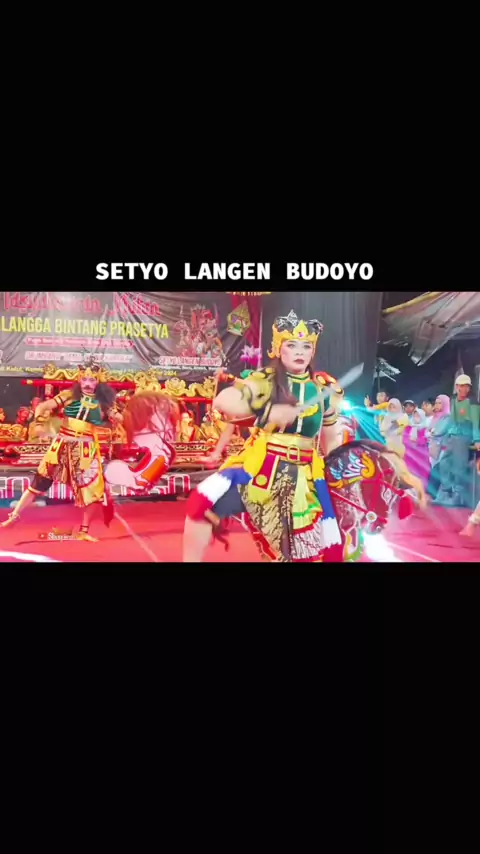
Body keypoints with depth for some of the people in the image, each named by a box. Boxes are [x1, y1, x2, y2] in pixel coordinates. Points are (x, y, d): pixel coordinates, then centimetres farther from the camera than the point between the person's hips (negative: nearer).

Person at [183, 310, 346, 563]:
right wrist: (267, 411, -27)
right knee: (205, 500, -25)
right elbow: (222, 401, -18)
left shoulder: (324, 389, 6)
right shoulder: (265, 380, -3)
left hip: (302, 475, 3)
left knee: (311, 550, 5)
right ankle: (191, 559, -9)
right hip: (259, 466, -3)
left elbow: (330, 440, 16)